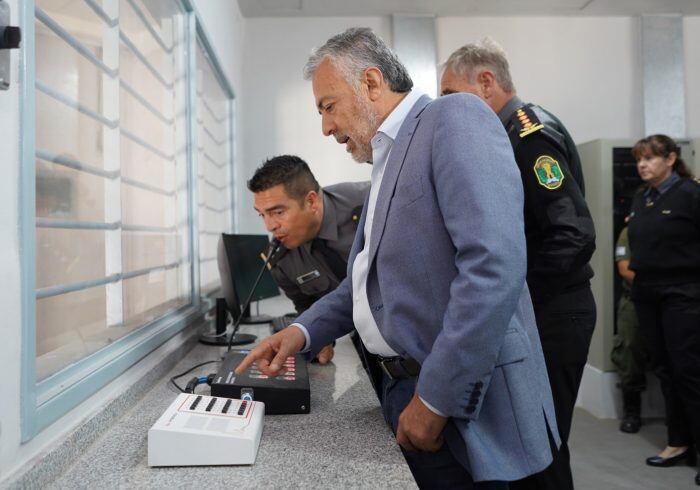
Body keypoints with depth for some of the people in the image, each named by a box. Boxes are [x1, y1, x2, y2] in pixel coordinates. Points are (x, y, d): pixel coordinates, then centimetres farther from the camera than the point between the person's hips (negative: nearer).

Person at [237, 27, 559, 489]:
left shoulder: (455, 119, -12)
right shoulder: (387, 159, 15)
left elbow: (494, 265, -25)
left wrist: (438, 399, -22)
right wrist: (303, 330, 8)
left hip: (463, 400, -8)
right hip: (404, 390, 8)